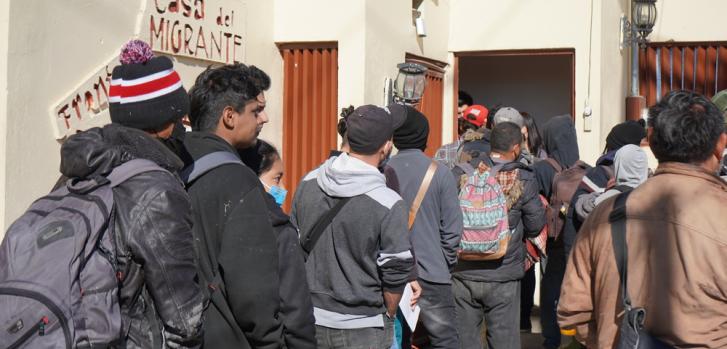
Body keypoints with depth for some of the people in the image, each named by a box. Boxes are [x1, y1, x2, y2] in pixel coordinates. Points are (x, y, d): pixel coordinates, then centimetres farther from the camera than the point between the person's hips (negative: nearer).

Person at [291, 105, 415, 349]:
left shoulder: (307, 183, -4)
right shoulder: (388, 205, -19)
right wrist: (388, 316, 5)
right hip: (361, 329, -4)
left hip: (309, 320, 5)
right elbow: (395, 274, -13)